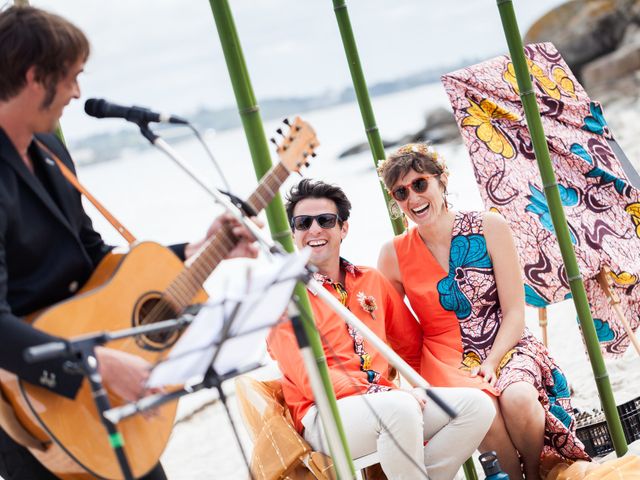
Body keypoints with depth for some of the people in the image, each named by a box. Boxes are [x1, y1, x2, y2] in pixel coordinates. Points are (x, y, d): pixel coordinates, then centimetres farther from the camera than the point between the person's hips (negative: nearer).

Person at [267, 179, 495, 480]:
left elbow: (413, 347, 23)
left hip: (382, 401, 6)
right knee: (402, 408, -35)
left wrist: (420, 388, 4)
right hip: (325, 414, -6)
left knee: (476, 404, -12)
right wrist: (384, 394, -19)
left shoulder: (372, 281, 16)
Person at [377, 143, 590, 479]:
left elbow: (514, 312, -3)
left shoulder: (489, 228, -2)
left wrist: (490, 363, -17)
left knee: (517, 398, -33)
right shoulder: (394, 255, 1)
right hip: (448, 360, 0)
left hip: (504, 347, 0)